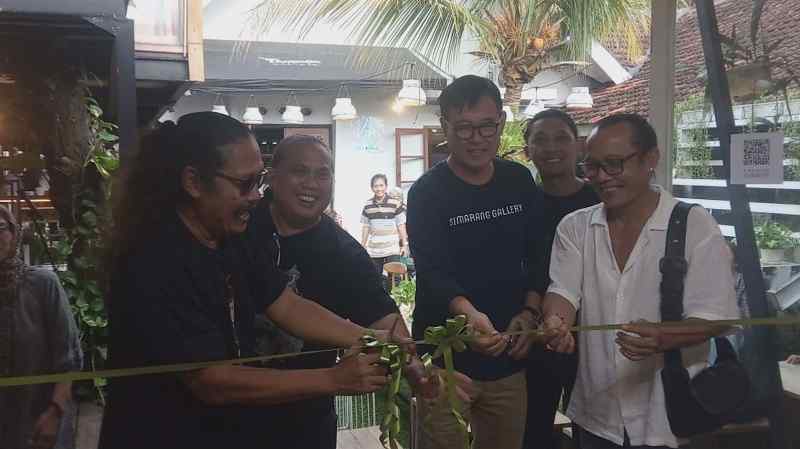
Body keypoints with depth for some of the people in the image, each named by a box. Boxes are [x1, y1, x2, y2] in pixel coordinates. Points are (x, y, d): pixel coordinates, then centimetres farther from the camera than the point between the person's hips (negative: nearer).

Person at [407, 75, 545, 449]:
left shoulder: (520, 182, 4)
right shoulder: (426, 193, -10)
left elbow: (536, 256, 10)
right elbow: (432, 272, -22)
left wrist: (529, 312, -5)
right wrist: (468, 314, -41)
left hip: (507, 357, 5)